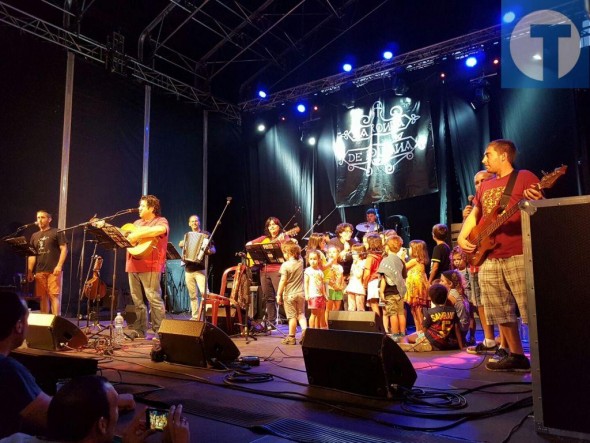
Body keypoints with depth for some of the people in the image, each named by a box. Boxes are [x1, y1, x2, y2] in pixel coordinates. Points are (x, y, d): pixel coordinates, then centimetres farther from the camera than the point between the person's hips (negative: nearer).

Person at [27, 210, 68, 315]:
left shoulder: (57, 232, 4)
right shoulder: (35, 236, 19)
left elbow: (64, 249, -4)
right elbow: (32, 254, 18)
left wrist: (59, 265, -15)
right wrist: (30, 271, 9)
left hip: (53, 271, -5)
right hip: (39, 271, 5)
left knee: (54, 296, -9)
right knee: (43, 297, 7)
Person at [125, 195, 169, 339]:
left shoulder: (160, 221, -1)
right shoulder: (137, 223, 24)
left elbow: (160, 230, -26)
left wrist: (138, 235, -22)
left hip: (150, 266, -8)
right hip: (133, 265, 8)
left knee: (154, 299, -10)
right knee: (137, 300, 10)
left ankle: (160, 331, -6)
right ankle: (140, 330, 18)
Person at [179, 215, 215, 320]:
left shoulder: (205, 234, 3)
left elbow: (213, 249, -1)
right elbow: (182, 245, 30)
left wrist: (209, 251, -24)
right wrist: (181, 244, 8)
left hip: (200, 269, -5)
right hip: (188, 270, 5)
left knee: (204, 293, -17)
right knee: (193, 295, 8)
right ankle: (195, 316, 15)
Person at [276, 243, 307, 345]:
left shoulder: (285, 265, -13)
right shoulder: (300, 262, 1)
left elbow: (283, 281, -14)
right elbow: (299, 255, 26)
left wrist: (278, 294, -8)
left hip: (289, 294, -4)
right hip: (300, 293, 4)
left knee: (292, 316, 2)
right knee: (301, 314, 13)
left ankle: (291, 337, 11)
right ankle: (305, 331, -5)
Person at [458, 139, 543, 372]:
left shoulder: (525, 177, 0)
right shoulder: (485, 186, 20)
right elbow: (474, 215, 23)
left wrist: (538, 202, -28)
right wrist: (462, 237, 7)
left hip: (518, 255, -7)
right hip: (488, 258, 7)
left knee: (533, 310, -7)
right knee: (501, 312, 10)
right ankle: (517, 356, 21)